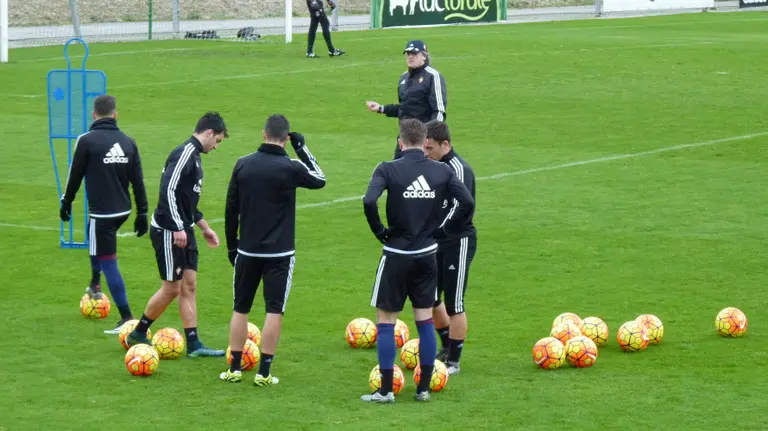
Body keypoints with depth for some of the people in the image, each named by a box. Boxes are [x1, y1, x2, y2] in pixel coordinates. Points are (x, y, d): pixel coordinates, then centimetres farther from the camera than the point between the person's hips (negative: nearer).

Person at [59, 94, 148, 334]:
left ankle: (127, 318, -6)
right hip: (123, 211, 6)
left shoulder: (87, 141, -12)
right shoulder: (128, 142, 3)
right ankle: (95, 285, 46)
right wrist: (142, 214, 12)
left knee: (109, 263, -2)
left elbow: (75, 176, -4)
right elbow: (138, 181, 5)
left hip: (101, 212, -6)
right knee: (94, 237, 34)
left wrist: (66, 203, 11)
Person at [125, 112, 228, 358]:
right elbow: (168, 190, -25)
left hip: (184, 231, 10)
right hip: (168, 232, -10)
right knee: (172, 288, -3)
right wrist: (178, 228, -26)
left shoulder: (194, 156, 15)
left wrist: (204, 227, 25)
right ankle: (137, 335, 11)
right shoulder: (185, 154, -17)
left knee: (189, 286, 8)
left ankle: (193, 345, 9)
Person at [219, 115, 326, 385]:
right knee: (274, 311, 2)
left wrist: (232, 246, 15)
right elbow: (319, 180, 8)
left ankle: (234, 368, 14)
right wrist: (302, 148, 9)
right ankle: (264, 373, -1)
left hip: (247, 251, 3)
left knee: (240, 309, 13)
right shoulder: (290, 168, -12)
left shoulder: (243, 164, -1)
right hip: (279, 253, -3)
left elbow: (231, 209, 5)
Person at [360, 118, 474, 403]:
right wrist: (443, 229, 3)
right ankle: (424, 388, 17)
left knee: (385, 323, 6)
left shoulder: (388, 170, -11)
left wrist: (380, 231, -9)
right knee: (425, 321, 14)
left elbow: (369, 201, -25)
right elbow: (467, 202, -8)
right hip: (427, 256, 3)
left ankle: (385, 390, 7)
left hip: (396, 256, -3)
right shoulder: (442, 171, -2)